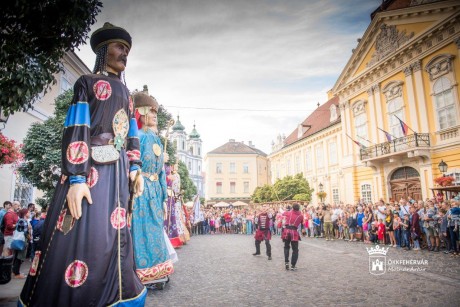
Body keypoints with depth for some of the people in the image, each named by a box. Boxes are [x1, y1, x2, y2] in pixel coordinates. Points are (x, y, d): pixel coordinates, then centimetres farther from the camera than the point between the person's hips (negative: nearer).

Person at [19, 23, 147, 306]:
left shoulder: (125, 93, 22)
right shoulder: (87, 82, 3)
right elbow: (75, 131, -8)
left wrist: (134, 169, 10)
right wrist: (76, 178, -18)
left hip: (117, 172, 6)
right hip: (89, 169, -6)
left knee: (111, 238, 9)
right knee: (78, 235, -7)